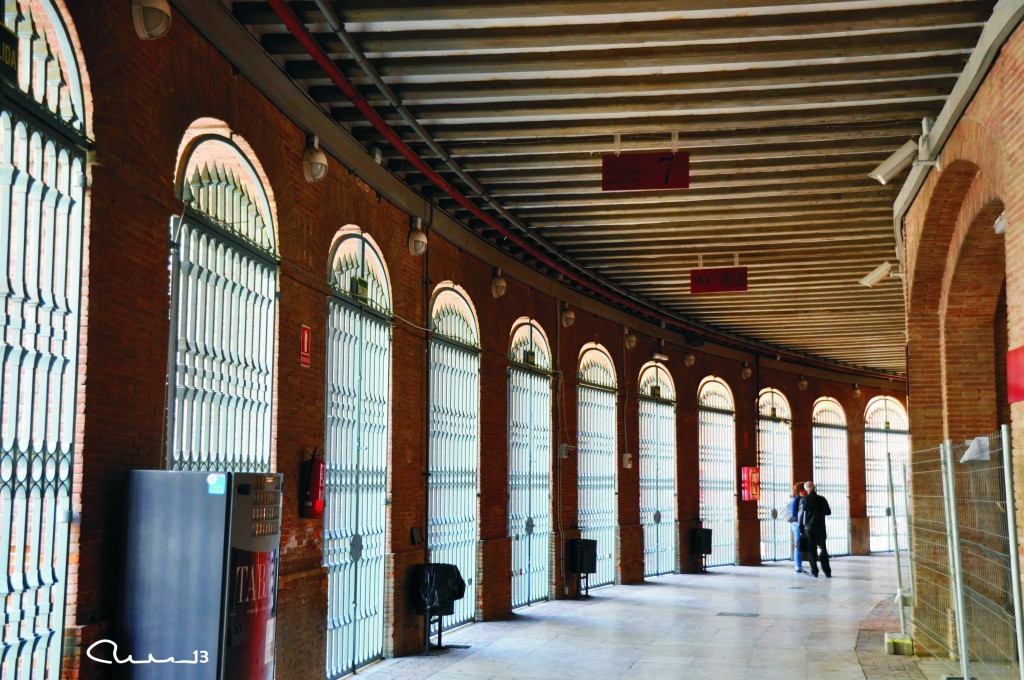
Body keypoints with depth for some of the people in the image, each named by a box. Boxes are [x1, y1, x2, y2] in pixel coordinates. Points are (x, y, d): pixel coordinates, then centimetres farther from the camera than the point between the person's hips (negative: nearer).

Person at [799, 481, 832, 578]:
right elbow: (828, 512, 8)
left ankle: (814, 571, 3)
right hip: (820, 527, 1)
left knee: (812, 550, 5)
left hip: (808, 528, -1)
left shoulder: (804, 500, -6)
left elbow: (801, 514, -6)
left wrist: (801, 528, 2)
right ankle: (827, 571, 1)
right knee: (823, 549, 7)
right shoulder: (822, 499, -1)